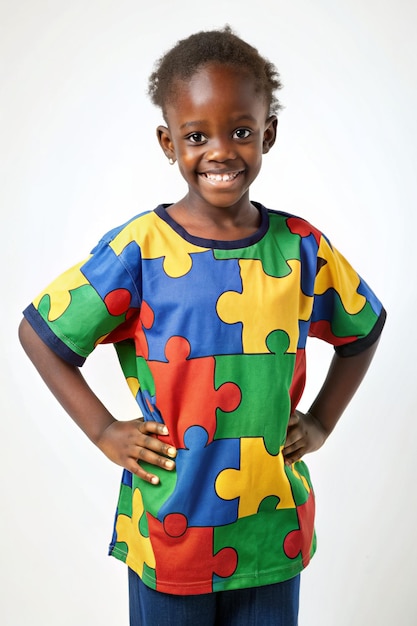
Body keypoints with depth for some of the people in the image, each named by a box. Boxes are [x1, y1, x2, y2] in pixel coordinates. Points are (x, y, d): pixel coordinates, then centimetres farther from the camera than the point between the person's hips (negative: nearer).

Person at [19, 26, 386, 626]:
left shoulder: (301, 248, -4)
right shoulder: (139, 249, -13)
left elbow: (365, 330, 12)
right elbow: (38, 332, -4)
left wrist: (321, 421, 4)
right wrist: (104, 430, -7)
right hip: (169, 531, -2)